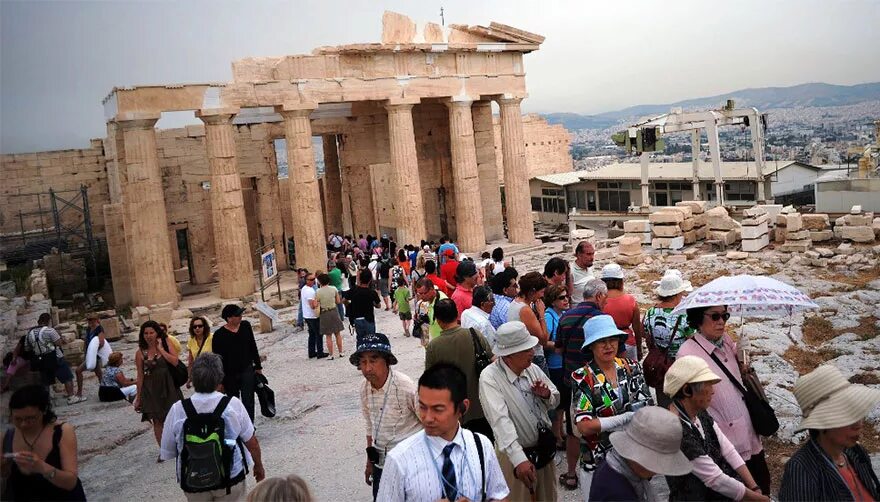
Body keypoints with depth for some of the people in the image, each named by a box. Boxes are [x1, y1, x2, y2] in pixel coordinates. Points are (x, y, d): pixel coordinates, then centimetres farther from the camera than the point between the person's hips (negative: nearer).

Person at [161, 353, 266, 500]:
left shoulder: (177, 410, -15)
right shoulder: (233, 404, -16)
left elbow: (167, 453, -6)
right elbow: (252, 442, -7)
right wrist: (259, 466, 11)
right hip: (232, 479, -1)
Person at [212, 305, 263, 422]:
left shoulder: (246, 326, -3)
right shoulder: (219, 334, -13)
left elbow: (253, 347, 9)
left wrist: (258, 366, 11)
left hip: (247, 370, 1)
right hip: (230, 375, -1)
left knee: (248, 401, -7)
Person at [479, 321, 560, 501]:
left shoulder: (533, 369, -2)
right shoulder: (489, 378, -22)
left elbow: (555, 401, 11)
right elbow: (500, 420, -33)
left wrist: (547, 395, -13)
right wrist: (519, 459, -42)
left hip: (545, 448, 6)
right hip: (516, 454, -6)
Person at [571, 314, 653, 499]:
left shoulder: (632, 367, -1)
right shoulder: (582, 379, -15)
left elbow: (649, 406, -1)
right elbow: (584, 426, -21)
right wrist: (627, 418, -20)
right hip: (599, 462, -4)